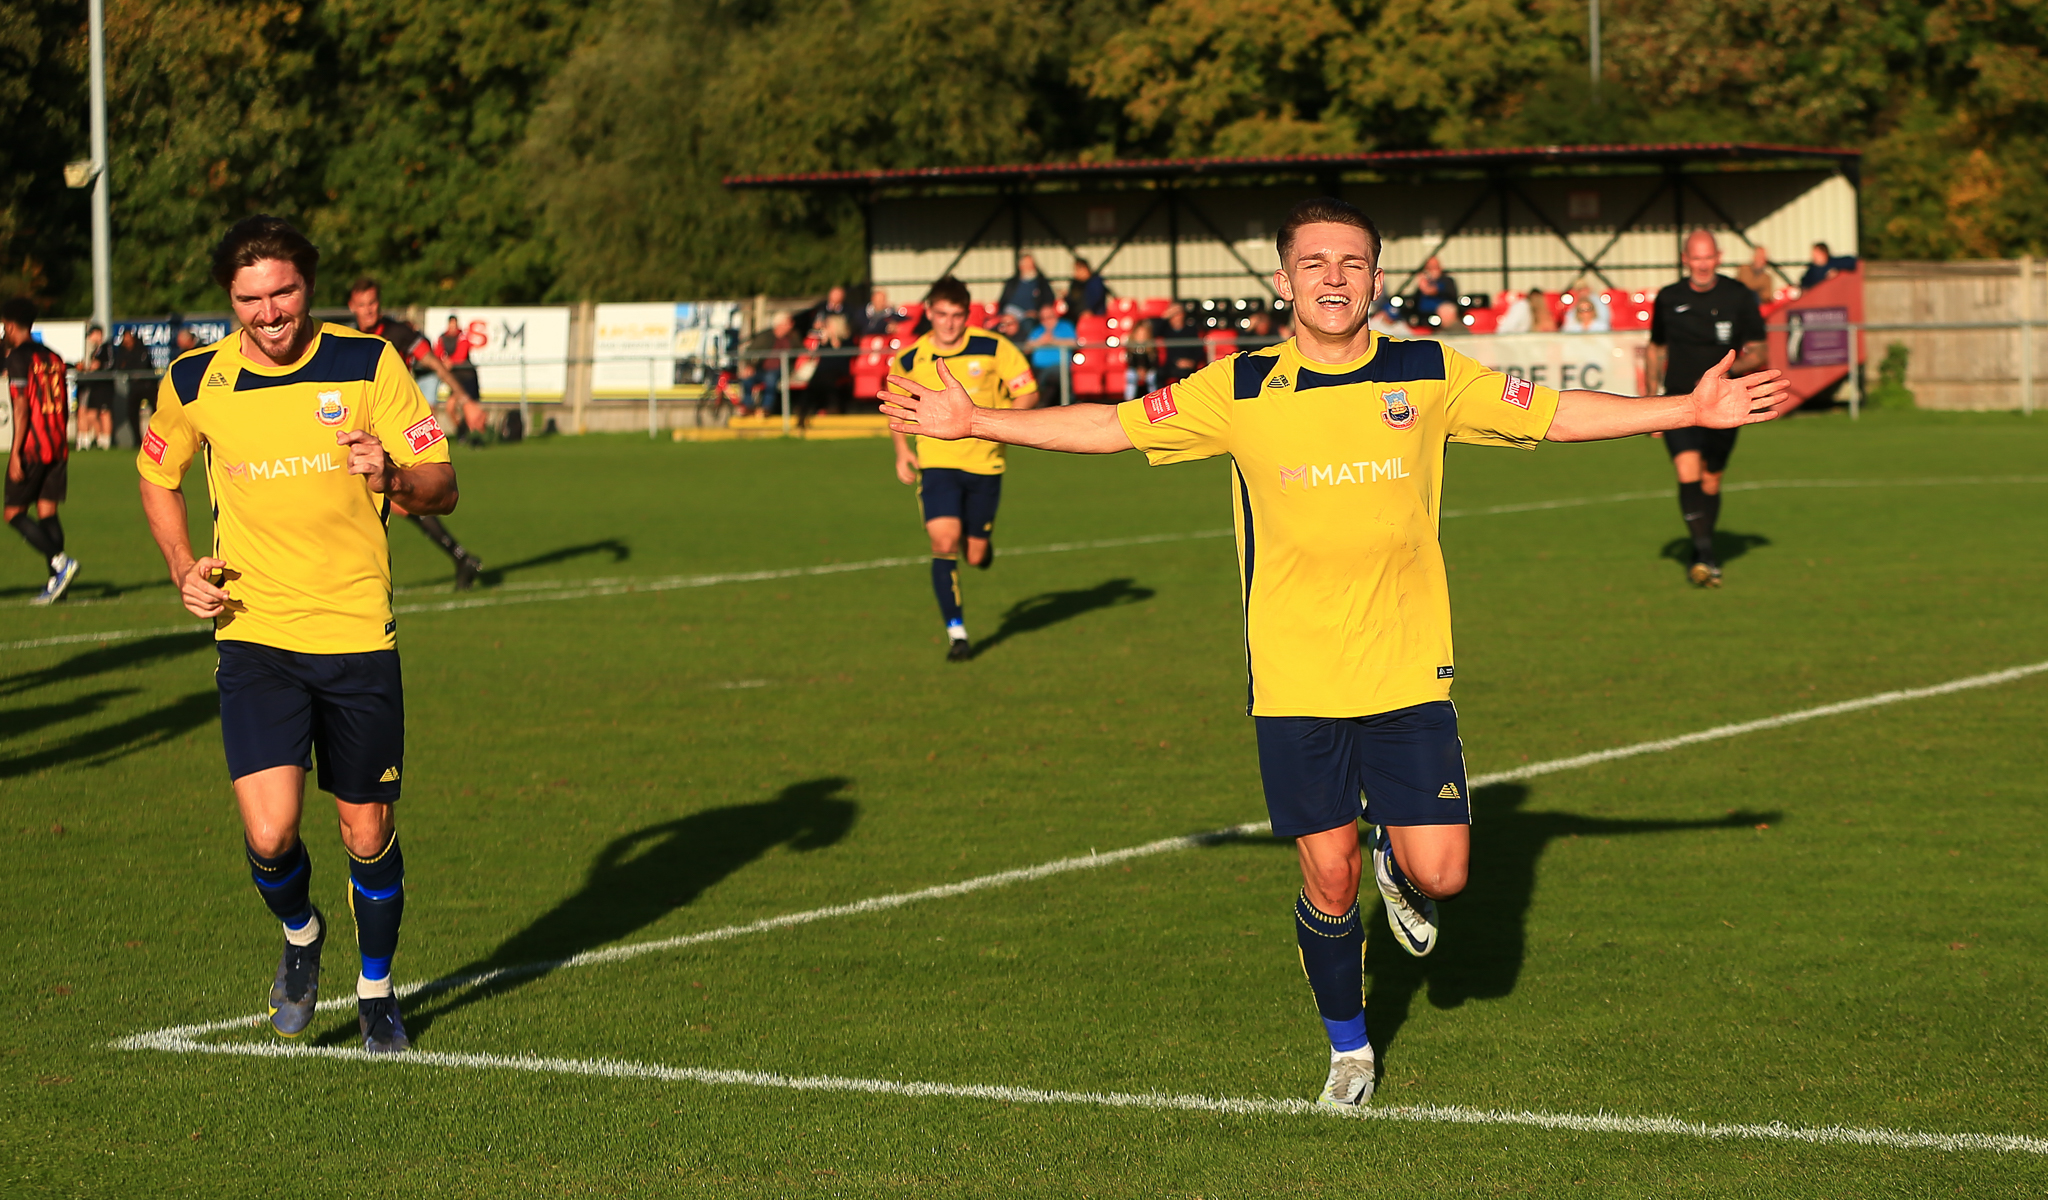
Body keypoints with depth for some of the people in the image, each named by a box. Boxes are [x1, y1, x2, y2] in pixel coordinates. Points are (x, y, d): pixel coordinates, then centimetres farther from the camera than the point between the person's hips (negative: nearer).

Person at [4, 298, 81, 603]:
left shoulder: (19, 357, -8)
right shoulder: (53, 357, 14)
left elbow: (21, 406, -15)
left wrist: (15, 453, -16)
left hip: (31, 448, -7)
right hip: (58, 446, 7)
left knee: (15, 512, -1)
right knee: (47, 512, 7)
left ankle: (60, 562, -17)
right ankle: (56, 582, 0)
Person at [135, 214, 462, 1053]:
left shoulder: (369, 363, -5)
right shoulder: (194, 383, -2)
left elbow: (442, 487, -3)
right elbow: (157, 476, 18)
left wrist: (395, 476, -26)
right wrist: (183, 568, 3)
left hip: (358, 633, 0)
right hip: (254, 634, 0)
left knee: (368, 834, 6)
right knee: (269, 833, -14)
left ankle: (376, 991, 32)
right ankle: (299, 936, 21)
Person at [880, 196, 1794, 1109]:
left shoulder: (1430, 377, 1)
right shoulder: (1238, 390, -1)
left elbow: (1557, 415, 9)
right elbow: (1110, 427, 4)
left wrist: (1690, 411, 5)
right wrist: (969, 422, 0)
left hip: (1408, 674, 1)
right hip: (1293, 682, -1)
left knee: (1439, 874, -5)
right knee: (1329, 879, 3)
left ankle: (1397, 867, 32)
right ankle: (1348, 1049, 27)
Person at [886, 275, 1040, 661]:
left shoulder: (993, 348, -6)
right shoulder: (910, 360, 0)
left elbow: (1028, 392, -3)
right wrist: (901, 450, 5)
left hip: (984, 463, 0)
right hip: (936, 462, 0)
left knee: (977, 557, 5)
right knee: (944, 541, -19)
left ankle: (983, 537, 46)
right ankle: (956, 632, -11)